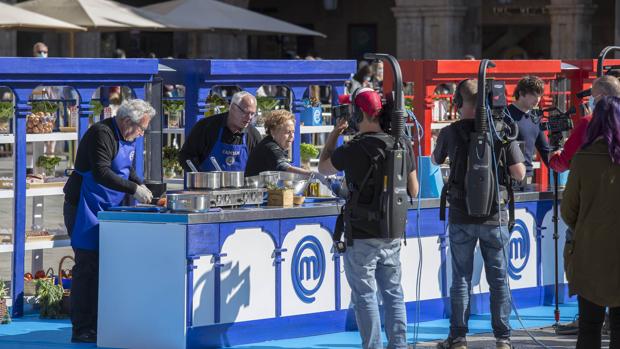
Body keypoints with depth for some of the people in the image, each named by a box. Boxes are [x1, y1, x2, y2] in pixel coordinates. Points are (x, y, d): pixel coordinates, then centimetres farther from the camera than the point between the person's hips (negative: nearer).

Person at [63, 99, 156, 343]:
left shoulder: (127, 139, 13)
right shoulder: (101, 135, -18)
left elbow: (128, 171, 25)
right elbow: (101, 173, -27)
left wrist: (141, 188, 6)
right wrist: (134, 189, -26)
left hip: (108, 209, 10)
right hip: (84, 207, -10)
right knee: (87, 266, -10)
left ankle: (97, 325, 15)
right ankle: (82, 330, -8)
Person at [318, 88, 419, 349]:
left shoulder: (353, 149, -16)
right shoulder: (402, 146, 0)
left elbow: (323, 168, 3)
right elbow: (413, 191, 7)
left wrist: (334, 134, 12)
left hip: (362, 238, -5)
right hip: (393, 235, 5)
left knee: (365, 295, 3)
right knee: (393, 292, 14)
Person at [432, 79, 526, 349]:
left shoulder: (450, 133, -6)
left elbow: (435, 160, 13)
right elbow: (519, 173, -5)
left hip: (461, 217, 0)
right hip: (494, 215, 0)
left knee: (461, 278, 7)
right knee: (498, 277, 9)